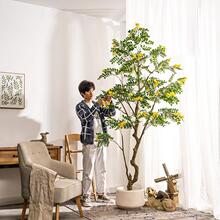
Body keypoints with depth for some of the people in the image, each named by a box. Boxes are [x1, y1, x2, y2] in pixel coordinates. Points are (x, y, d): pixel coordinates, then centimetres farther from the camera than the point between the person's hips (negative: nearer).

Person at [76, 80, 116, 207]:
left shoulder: (97, 105, 12)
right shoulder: (80, 106, -4)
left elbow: (112, 113, 4)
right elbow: (86, 117, -23)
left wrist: (110, 102, -13)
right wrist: (97, 104, -26)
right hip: (89, 142, -6)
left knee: (101, 169, 13)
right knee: (88, 171, -2)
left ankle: (101, 193, 25)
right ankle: (86, 197, 6)